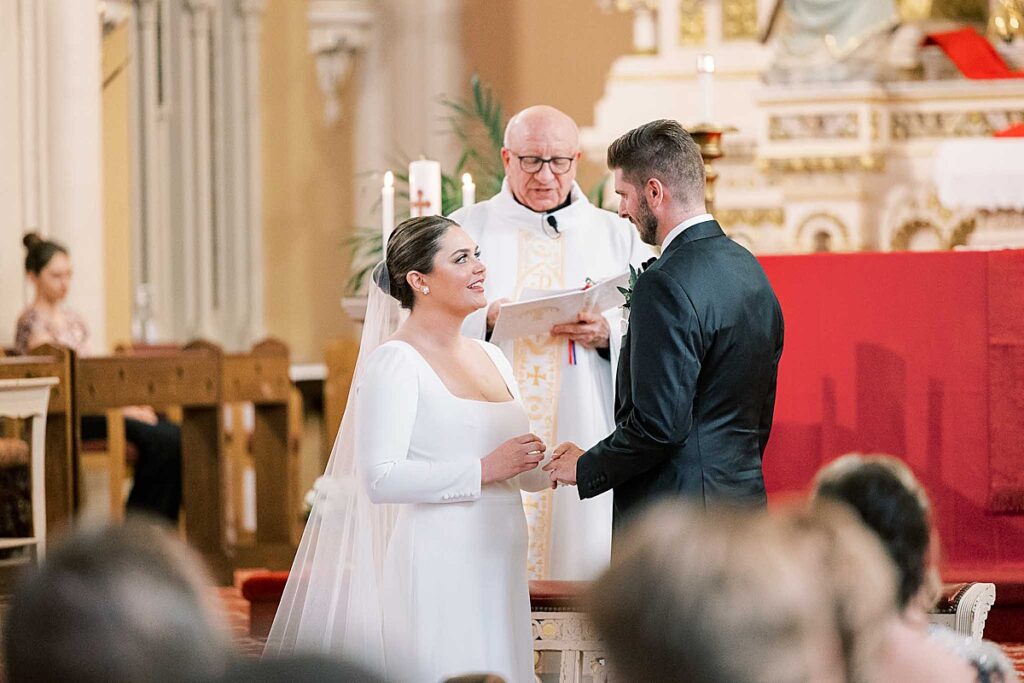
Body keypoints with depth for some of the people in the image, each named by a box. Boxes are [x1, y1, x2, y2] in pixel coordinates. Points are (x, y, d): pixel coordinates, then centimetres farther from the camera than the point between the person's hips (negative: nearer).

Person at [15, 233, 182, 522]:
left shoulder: (73, 319, 21)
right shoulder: (33, 322, -6)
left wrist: (131, 402, -1)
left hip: (94, 404, 8)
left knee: (175, 437, -17)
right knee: (159, 441, -26)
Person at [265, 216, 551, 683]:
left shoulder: (490, 356, 15)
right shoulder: (394, 361, -8)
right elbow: (381, 479, -18)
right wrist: (483, 471, -19)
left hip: (499, 569, 7)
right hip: (436, 569, -7)